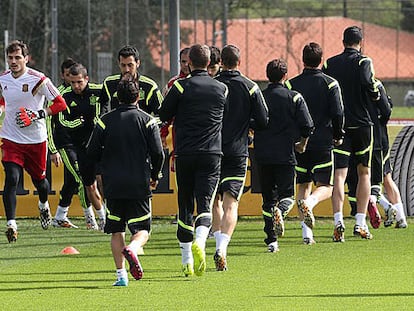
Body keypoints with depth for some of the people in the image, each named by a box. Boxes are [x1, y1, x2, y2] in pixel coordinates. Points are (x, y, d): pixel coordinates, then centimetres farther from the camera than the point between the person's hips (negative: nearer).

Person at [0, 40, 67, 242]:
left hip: (36, 140, -2)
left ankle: (43, 205, 48)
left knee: (39, 179, 14)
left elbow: (60, 104, -8)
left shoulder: (38, 80, -13)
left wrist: (39, 114, -19)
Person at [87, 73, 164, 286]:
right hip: (139, 184, -1)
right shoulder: (147, 121, -2)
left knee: (116, 230, 11)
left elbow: (92, 152, 1)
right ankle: (132, 248, -27)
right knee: (142, 229, 6)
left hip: (113, 186, 1)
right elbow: (158, 153, -5)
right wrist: (155, 176, 13)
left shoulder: (105, 121, 0)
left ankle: (121, 274, 3)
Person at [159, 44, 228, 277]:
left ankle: (187, 262, 12)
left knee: (185, 206, 9)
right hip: (212, 154, 1)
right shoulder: (222, 89, 6)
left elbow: (164, 115, 4)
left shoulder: (181, 87, -3)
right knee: (205, 204, -4)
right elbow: (229, 118, 20)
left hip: (185, 154, -1)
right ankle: (200, 242, -34)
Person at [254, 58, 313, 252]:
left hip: (262, 155, 2)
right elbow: (307, 125, -6)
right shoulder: (294, 98, -2)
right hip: (285, 155, -2)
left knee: (268, 198, 11)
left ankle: (271, 241, 7)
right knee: (287, 194, 6)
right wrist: (302, 144, 12)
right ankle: (280, 210, -29)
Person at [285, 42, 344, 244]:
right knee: (325, 187, 4)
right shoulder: (330, 84, -4)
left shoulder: (291, 84, 2)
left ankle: (306, 233, 4)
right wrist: (338, 136, 8)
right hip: (323, 142, -2)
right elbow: (338, 114, -8)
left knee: (303, 186, 12)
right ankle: (309, 202, -30)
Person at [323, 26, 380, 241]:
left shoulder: (329, 64, 7)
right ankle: (360, 223, 7)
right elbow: (368, 84, -23)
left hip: (337, 125, 2)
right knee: (364, 173, 11)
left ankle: (338, 220, -21)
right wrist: (376, 95, -3)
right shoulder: (363, 62, -5)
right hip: (361, 124, -2)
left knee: (339, 174, -3)